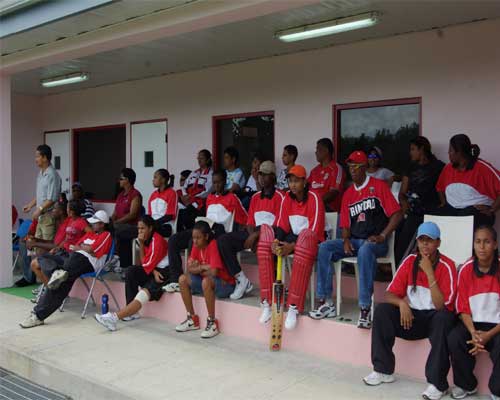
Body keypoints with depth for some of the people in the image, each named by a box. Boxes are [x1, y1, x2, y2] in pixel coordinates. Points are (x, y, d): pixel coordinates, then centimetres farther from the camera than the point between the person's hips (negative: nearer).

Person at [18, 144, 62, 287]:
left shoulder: (52, 175, -15)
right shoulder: (40, 174, 14)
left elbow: (52, 199, -18)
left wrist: (39, 210, -17)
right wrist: (30, 205, 16)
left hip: (48, 215, -9)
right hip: (40, 216, 9)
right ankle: (30, 277, 21)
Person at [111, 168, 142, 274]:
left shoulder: (135, 194, -7)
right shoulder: (121, 195, 20)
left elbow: (132, 215, -16)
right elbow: (115, 212, 17)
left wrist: (116, 222, -21)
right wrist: (110, 221, -4)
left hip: (132, 226, -8)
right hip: (120, 225, 8)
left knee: (116, 231, -32)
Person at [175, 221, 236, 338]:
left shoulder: (214, 245, -22)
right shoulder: (196, 245, 0)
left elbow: (213, 272, -29)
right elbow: (190, 269, -1)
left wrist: (198, 269, -11)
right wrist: (203, 267, -20)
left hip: (225, 284, -8)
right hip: (207, 281, 8)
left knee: (206, 281, -37)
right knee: (183, 279, -7)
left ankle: (212, 322, -22)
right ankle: (192, 319, 2)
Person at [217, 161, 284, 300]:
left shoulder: (279, 197, 0)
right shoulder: (255, 197, 20)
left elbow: (277, 224, -9)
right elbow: (250, 221, 15)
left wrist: (256, 235, -16)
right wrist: (252, 234, -7)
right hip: (253, 233, 7)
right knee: (222, 240, -14)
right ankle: (241, 280, -18)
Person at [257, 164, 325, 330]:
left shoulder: (313, 198, -10)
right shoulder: (287, 198, 7)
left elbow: (315, 231, -16)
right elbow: (282, 226, 3)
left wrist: (293, 246, -27)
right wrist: (275, 241, -19)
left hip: (311, 242, -6)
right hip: (290, 239, 6)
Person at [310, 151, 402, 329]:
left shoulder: (379, 186, 2)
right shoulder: (348, 194, 18)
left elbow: (396, 214, -5)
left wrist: (382, 236, -15)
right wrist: (346, 240, -3)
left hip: (374, 242, -5)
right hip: (354, 241, 6)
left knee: (365, 250, -39)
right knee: (324, 248, -18)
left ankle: (365, 308, -36)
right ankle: (326, 302, -16)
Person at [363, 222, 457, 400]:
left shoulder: (447, 266, -14)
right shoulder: (410, 261, -2)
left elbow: (441, 306, -23)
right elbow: (390, 294, -1)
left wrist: (429, 273, -28)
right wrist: (402, 303, -24)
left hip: (435, 318, -4)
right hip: (412, 315, 4)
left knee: (444, 318, -37)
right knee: (381, 310, -19)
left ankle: (437, 382, -27)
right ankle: (383, 370, -9)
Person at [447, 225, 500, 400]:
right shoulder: (466, 270, -3)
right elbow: (463, 309, 0)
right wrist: (473, 333, -17)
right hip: (473, 323, 3)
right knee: (453, 340, -24)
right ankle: (466, 385, 4)